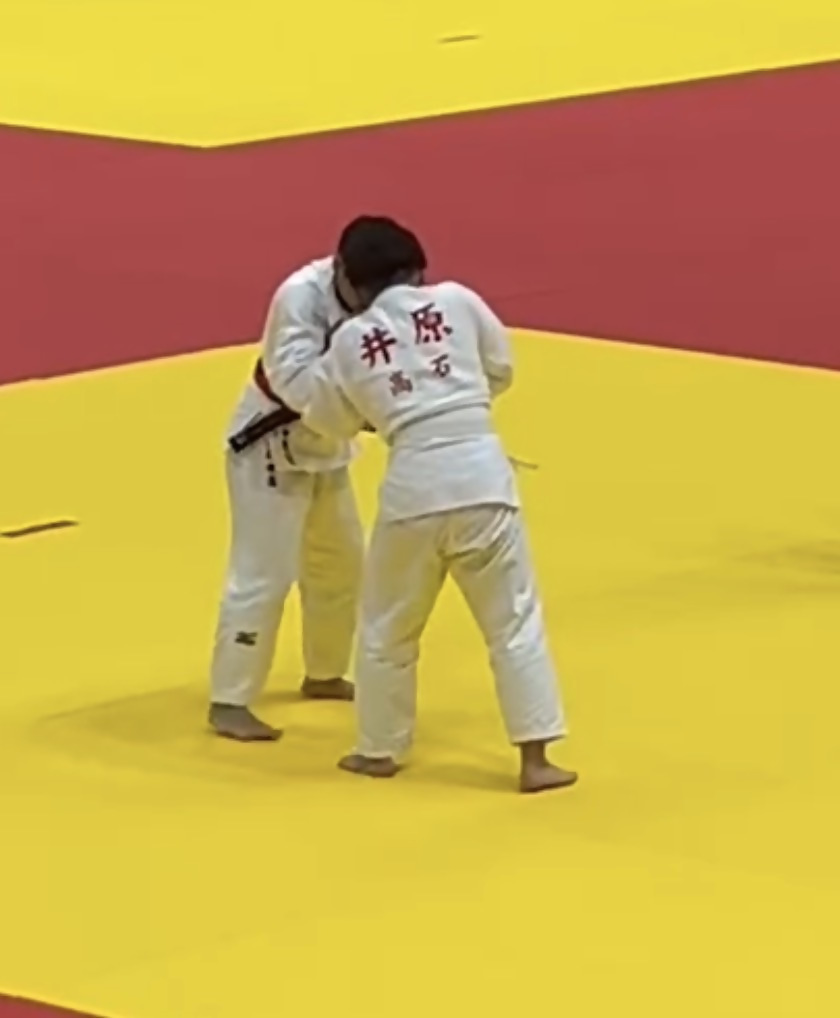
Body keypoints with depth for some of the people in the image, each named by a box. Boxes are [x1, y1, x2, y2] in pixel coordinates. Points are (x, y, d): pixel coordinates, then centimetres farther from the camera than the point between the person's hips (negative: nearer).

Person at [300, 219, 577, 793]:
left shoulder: (350, 340, 8)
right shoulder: (458, 301, 5)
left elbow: (329, 421, 21)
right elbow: (501, 371, 19)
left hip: (414, 483, 0)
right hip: (481, 473, 0)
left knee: (389, 626, 20)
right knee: (514, 620, 7)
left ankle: (379, 750, 31)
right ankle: (534, 760, 4)